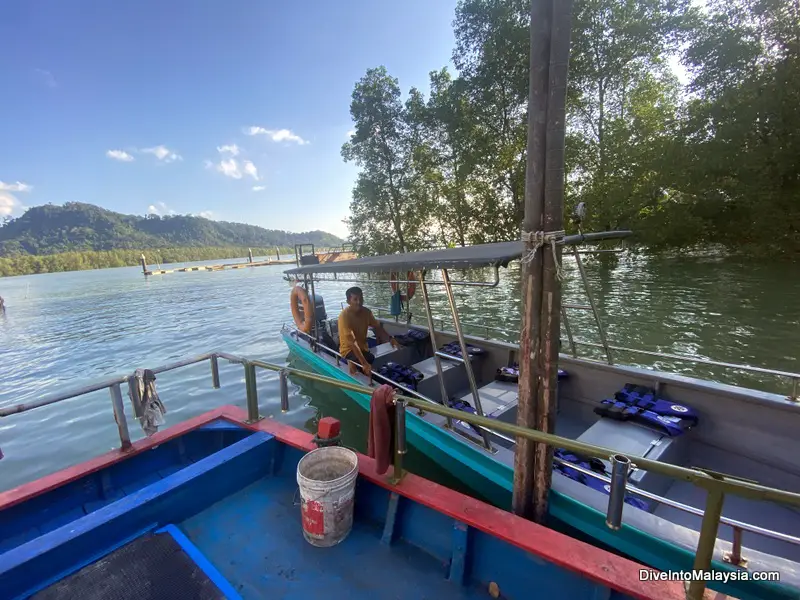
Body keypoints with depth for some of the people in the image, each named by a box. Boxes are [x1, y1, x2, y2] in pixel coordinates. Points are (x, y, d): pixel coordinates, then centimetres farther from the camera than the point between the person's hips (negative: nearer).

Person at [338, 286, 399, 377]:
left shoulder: (366, 312, -6)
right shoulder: (344, 315, -25)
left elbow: (378, 327, 6)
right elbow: (352, 342, -33)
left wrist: (390, 338, -14)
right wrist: (364, 363, -40)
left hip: (363, 347, 6)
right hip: (349, 349, -6)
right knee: (371, 361, -31)